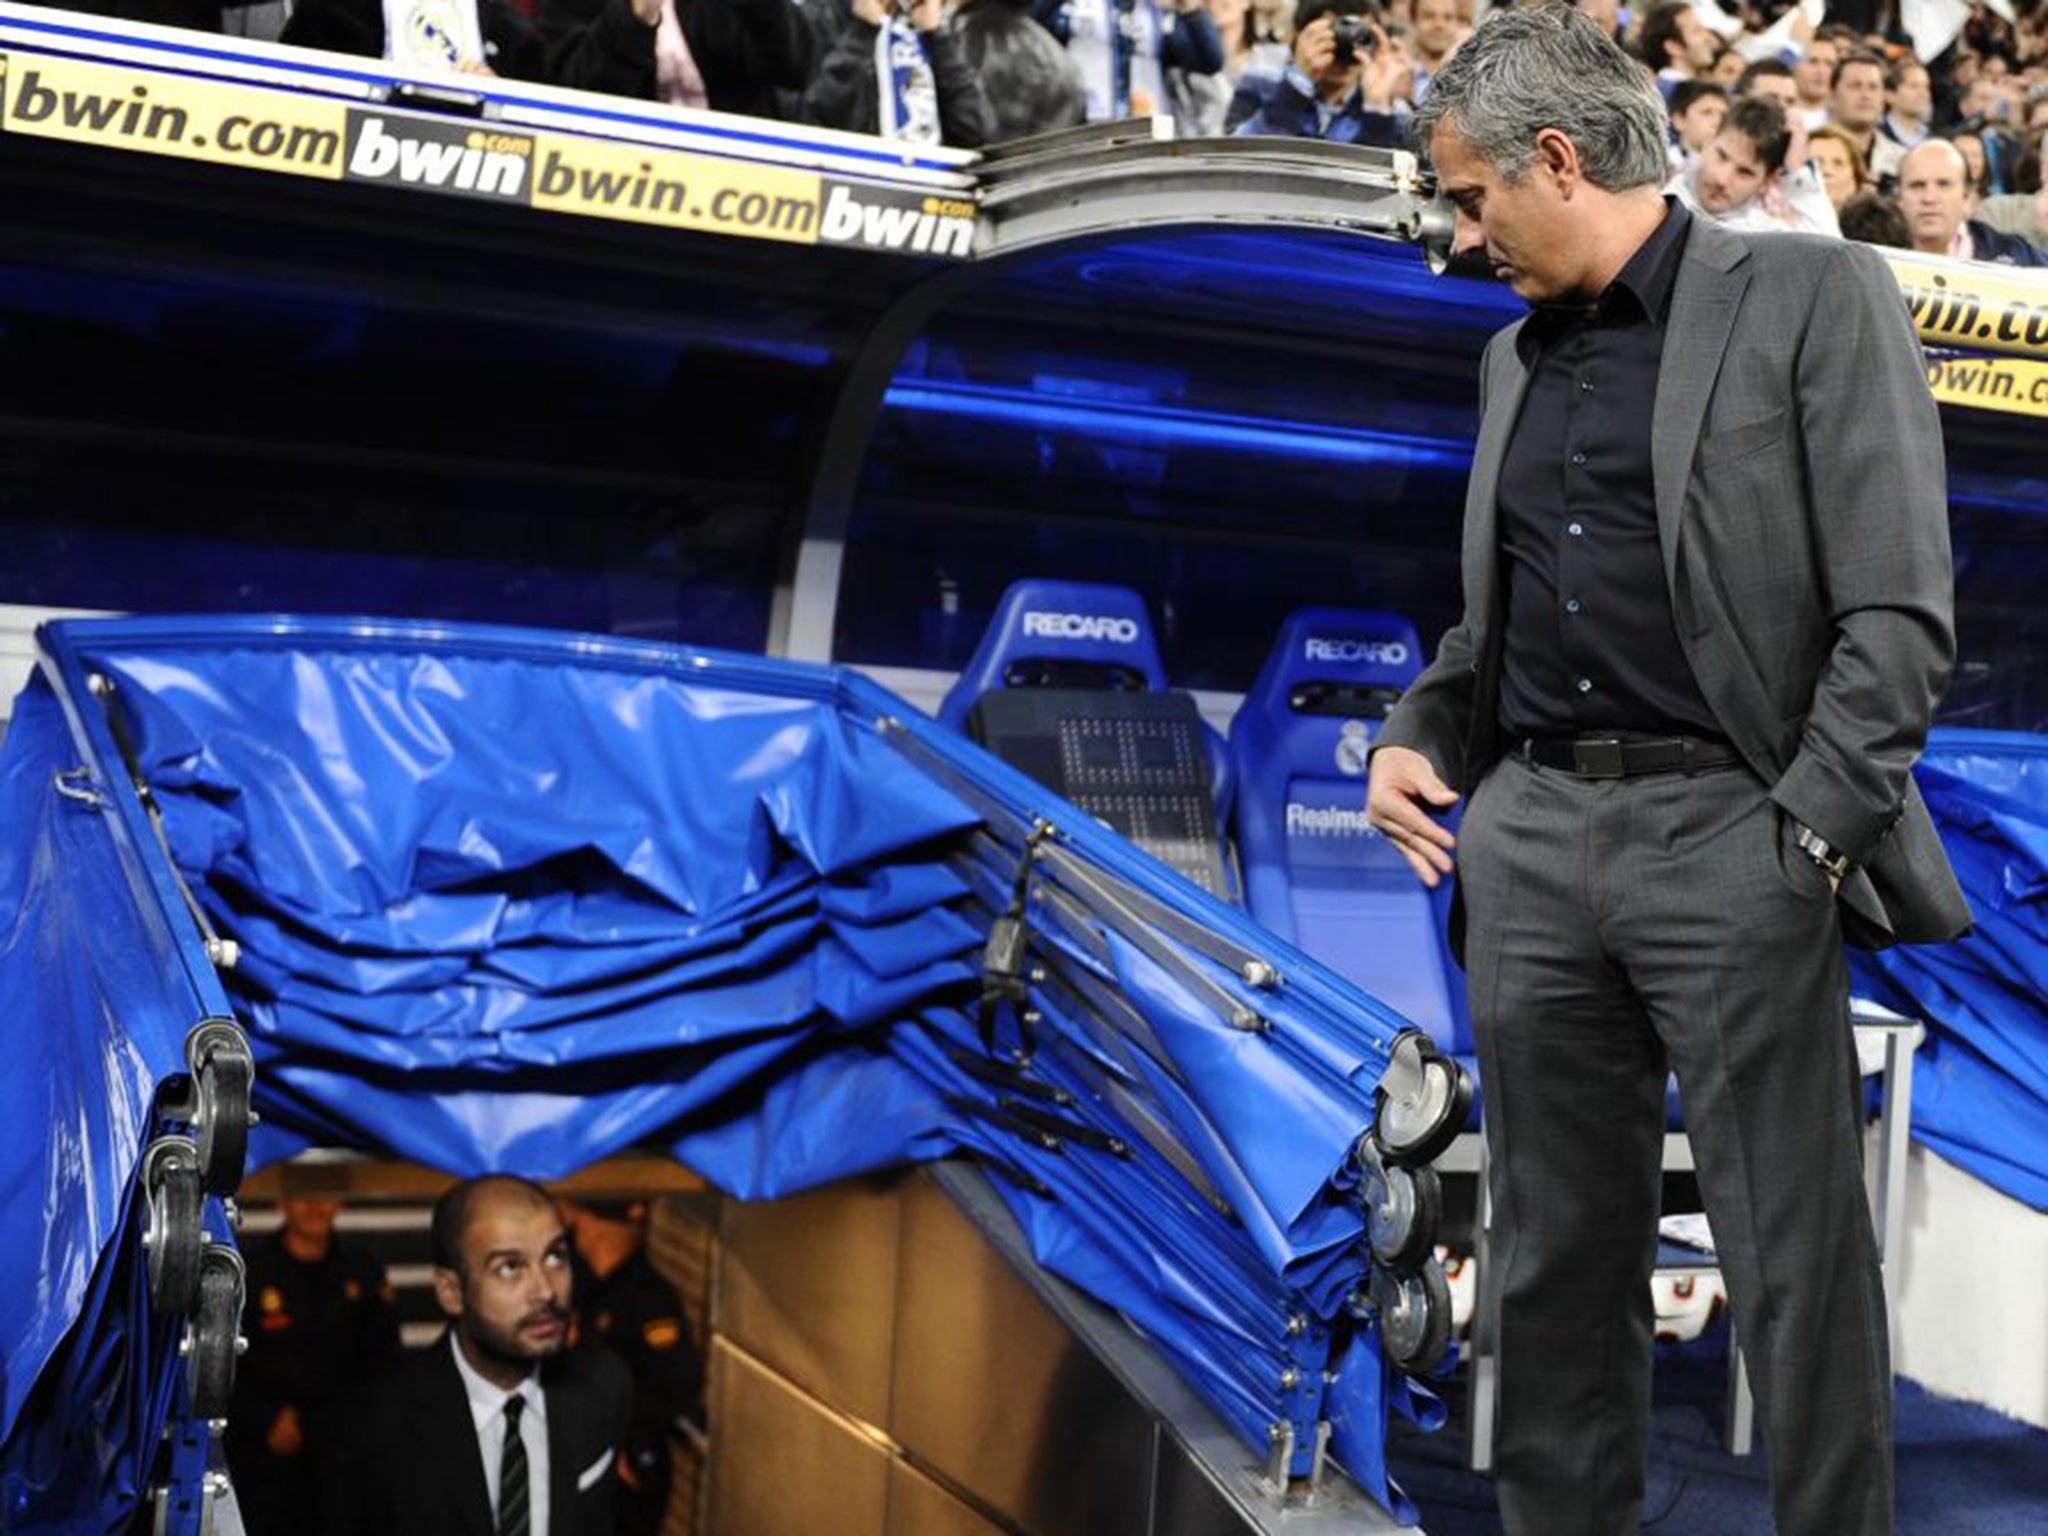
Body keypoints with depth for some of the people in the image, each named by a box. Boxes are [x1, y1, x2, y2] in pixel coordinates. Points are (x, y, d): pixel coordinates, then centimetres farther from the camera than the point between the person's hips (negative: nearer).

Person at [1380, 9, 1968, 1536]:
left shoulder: (1812, 294, -2)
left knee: (1798, 1267, 0)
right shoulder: (1515, 355, 18)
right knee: (1556, 1258, 11)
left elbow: (1900, 611, -8)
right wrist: (1416, 736, 10)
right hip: (1530, 836, 6)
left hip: (1727, 834, -6)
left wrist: (1807, 840, -14)